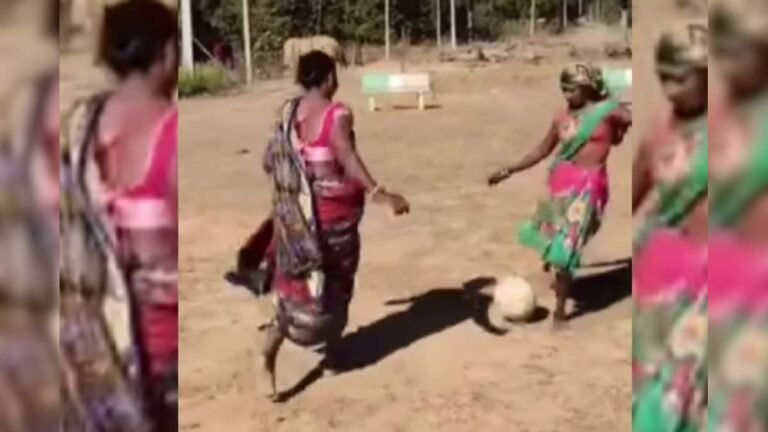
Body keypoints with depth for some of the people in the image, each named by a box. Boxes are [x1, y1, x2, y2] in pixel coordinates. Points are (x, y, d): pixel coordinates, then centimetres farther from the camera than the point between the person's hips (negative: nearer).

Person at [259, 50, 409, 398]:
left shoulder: (287, 113, 4)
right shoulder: (337, 114, -15)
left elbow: (269, 161, 9)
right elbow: (348, 159, -29)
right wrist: (378, 193, -37)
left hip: (294, 210, 5)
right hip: (333, 211, -5)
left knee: (293, 282, 11)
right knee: (334, 281, 14)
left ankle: (268, 356, -5)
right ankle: (332, 355, 27)